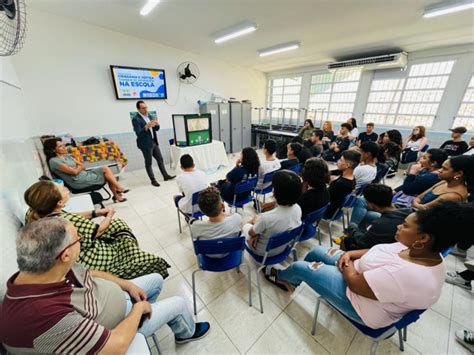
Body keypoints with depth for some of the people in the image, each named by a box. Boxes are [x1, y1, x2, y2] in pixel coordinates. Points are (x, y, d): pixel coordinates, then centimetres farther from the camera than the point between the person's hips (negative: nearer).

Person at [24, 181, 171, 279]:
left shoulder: (34, 213, -13)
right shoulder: (70, 222, -38)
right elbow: (98, 230, -18)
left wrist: (94, 213, -3)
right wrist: (108, 217, 1)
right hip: (91, 262, -9)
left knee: (118, 224, 21)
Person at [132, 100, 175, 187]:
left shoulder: (150, 116, 10)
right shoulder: (136, 119, -12)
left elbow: (156, 129, 13)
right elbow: (138, 133, -20)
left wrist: (157, 124, -9)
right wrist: (147, 126, -34)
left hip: (154, 142, 7)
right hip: (146, 144, -7)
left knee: (160, 159, 12)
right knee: (149, 163, 3)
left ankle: (166, 176, 23)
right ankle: (153, 180, 14)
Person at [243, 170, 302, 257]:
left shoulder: (266, 217, -42)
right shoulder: (298, 209, -23)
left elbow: (251, 233, -19)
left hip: (263, 251, -4)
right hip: (282, 248, 5)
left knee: (245, 225, 21)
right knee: (258, 219, 23)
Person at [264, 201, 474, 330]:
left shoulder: (407, 275, -40)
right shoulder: (423, 251, -10)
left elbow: (355, 283, -29)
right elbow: (380, 251, 4)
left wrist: (346, 265, -10)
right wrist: (350, 254, -8)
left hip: (359, 301, -8)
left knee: (299, 267, 0)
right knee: (315, 252, 14)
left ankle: (279, 275, 37)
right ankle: (291, 282, 37)